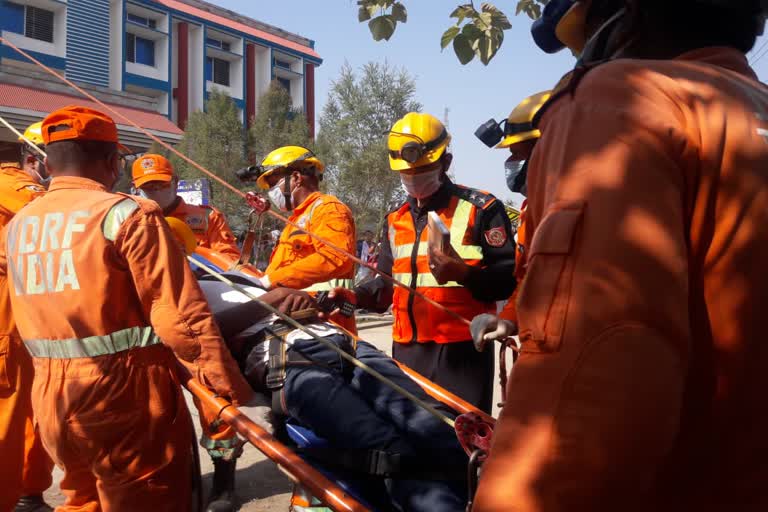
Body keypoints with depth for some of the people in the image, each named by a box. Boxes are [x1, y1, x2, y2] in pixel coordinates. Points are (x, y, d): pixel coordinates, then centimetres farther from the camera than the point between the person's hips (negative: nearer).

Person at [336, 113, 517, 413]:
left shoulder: (481, 209, -2)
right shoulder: (395, 221, 17)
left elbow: (508, 277, -8)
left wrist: (463, 274, -25)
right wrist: (357, 297, 1)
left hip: (462, 352, -5)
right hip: (407, 351, 6)